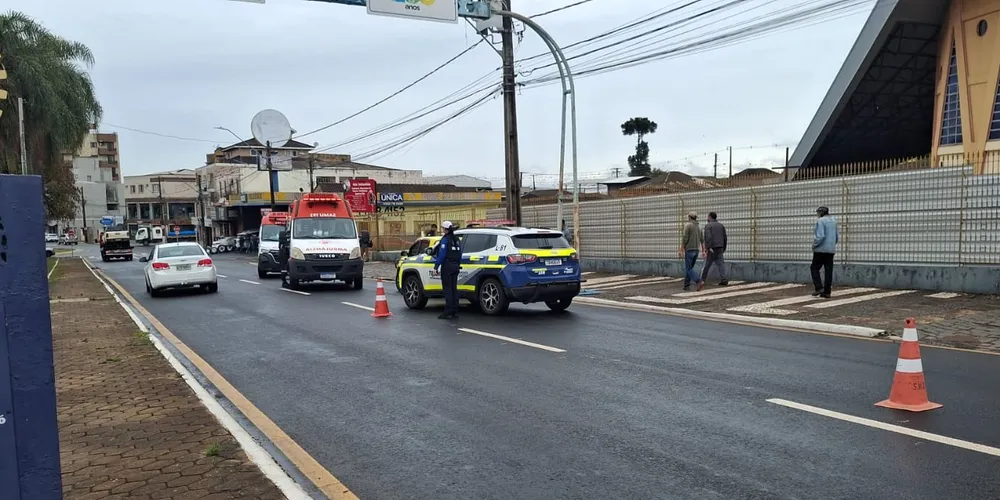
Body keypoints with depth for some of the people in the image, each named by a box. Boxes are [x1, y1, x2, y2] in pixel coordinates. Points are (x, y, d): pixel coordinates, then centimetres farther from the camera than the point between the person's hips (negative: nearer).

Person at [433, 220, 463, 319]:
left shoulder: (445, 239, -10)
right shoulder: (456, 239, 13)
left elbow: (442, 254, -15)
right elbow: (460, 254, 16)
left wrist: (436, 266, -12)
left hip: (447, 266, -7)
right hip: (455, 266, 7)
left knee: (447, 289, -5)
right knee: (454, 288, 10)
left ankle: (448, 313, -6)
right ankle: (455, 312, 12)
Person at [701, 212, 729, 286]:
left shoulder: (708, 225, -6)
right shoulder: (721, 225, 12)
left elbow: (708, 237, -21)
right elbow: (725, 238, 12)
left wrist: (707, 248, -22)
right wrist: (723, 249, 20)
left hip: (711, 249, -5)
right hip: (720, 249, 5)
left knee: (707, 265, 7)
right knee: (721, 264, -2)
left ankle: (702, 279, 19)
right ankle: (724, 280, -15)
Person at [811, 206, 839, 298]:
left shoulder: (820, 221, -12)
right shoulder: (833, 221, 13)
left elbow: (820, 236, -22)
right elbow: (837, 237, 17)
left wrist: (814, 245, -9)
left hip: (821, 250, -7)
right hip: (831, 250, 7)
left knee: (814, 268, 4)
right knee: (828, 270, 5)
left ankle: (819, 288, -8)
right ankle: (826, 292, 5)